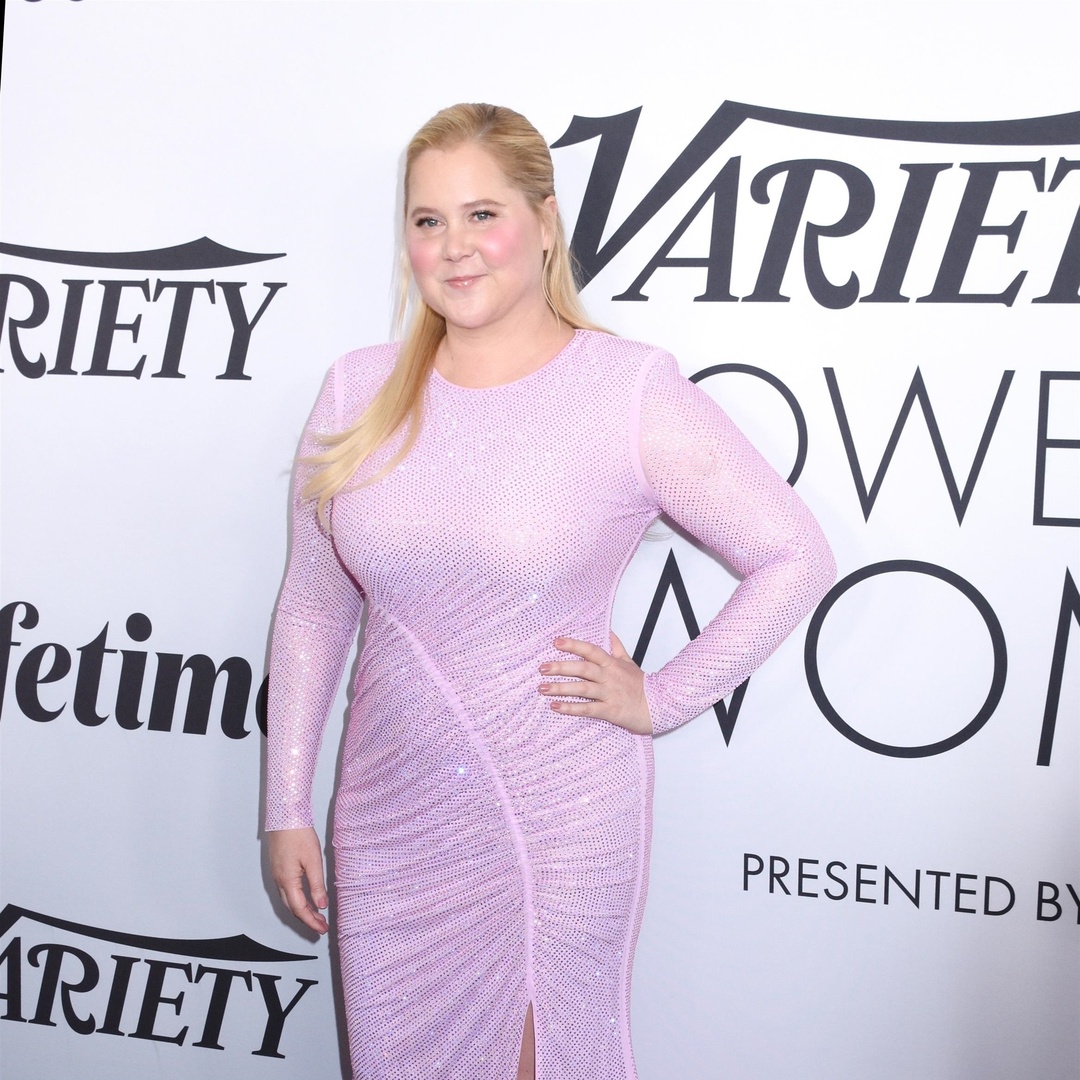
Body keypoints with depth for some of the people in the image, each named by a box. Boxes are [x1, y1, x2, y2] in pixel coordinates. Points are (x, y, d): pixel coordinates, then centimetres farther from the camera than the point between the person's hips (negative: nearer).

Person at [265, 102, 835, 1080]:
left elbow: (795, 559, -6)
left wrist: (662, 699, -7)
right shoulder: (360, 392, 1)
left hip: (563, 820, -3)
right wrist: (287, 806, 7)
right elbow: (314, 605, 7)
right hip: (392, 816, 4)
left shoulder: (633, 394, -10)